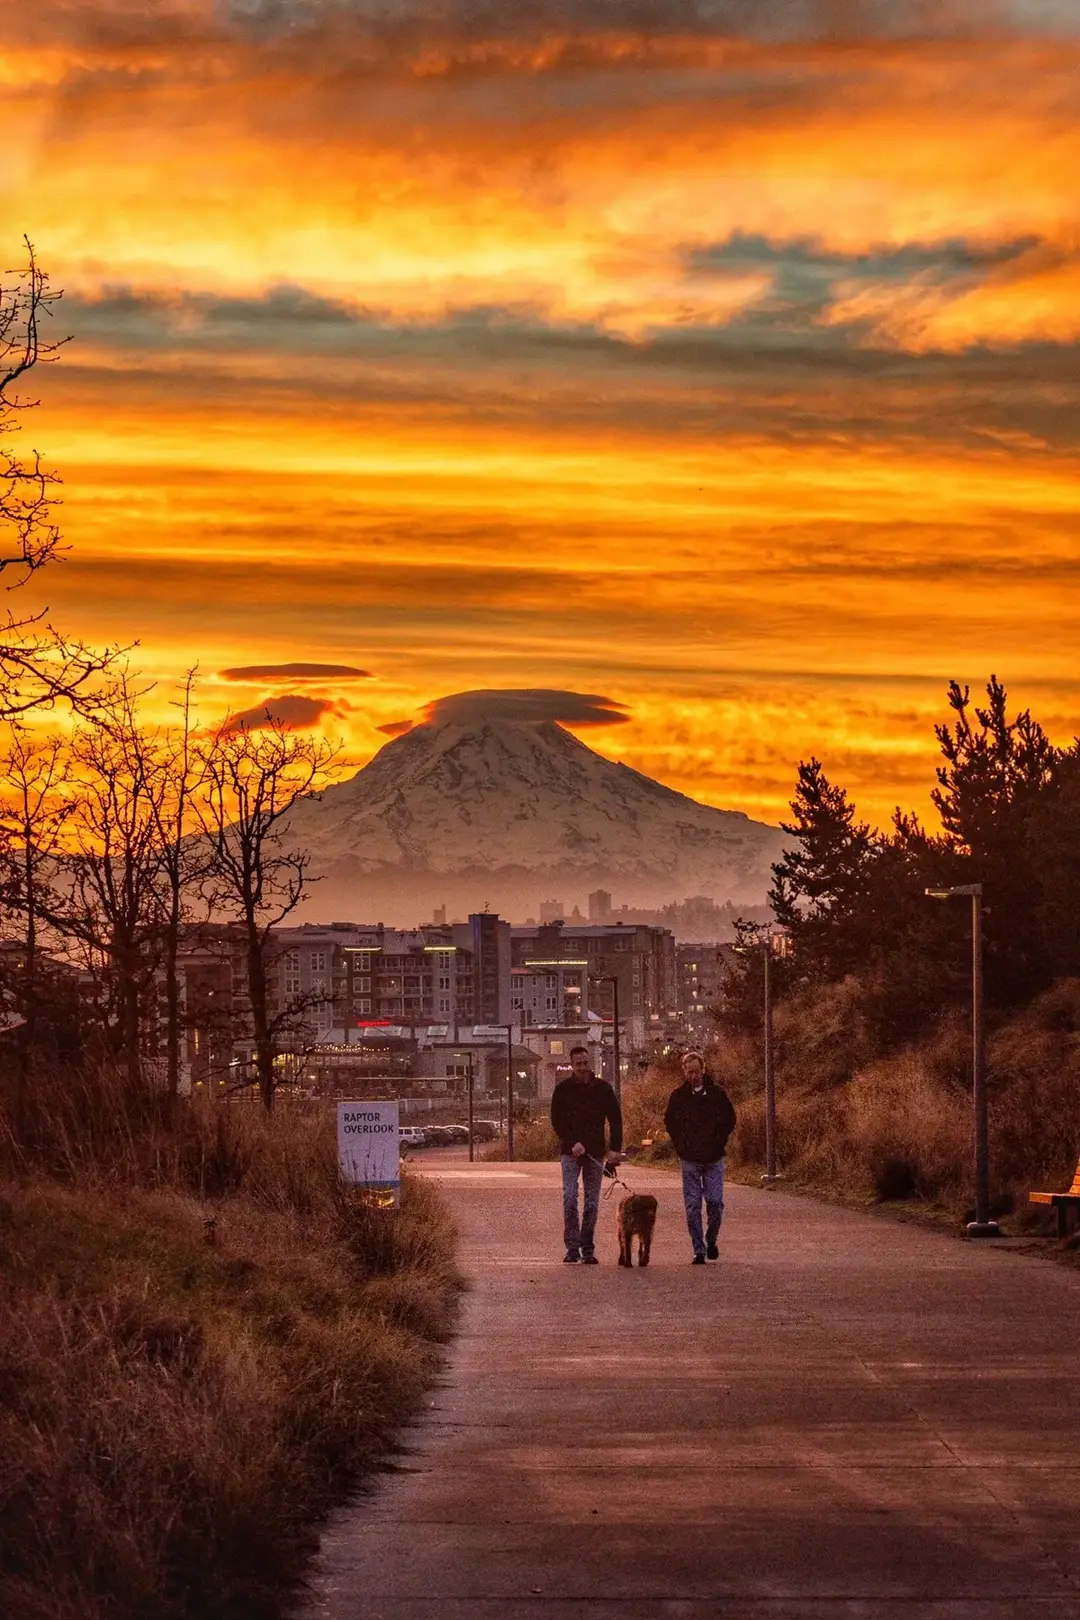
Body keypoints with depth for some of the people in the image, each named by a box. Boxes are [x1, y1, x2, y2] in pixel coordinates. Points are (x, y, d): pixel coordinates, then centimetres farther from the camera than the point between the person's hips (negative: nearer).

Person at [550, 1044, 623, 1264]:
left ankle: (587, 1249, 8)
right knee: (569, 1198, -13)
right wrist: (572, 1143, -15)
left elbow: (615, 1119, 6)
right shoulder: (563, 1090, 1)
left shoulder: (602, 1088, 4)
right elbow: (557, 1121, -1)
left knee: (592, 1202, 2)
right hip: (571, 1153, -1)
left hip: (595, 1153, 1)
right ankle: (572, 1247, -9)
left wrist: (615, 1148, -4)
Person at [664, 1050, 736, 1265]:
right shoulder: (678, 1096, 2)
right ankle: (699, 1250, 3)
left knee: (715, 1203, -4)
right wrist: (680, 1146, 6)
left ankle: (711, 1240, 19)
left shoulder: (717, 1093, 0)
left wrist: (719, 1142, 3)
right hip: (689, 1160, 0)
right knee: (692, 1206, -2)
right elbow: (670, 1122, 14)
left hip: (714, 1158, 0)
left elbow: (729, 1120, 11)